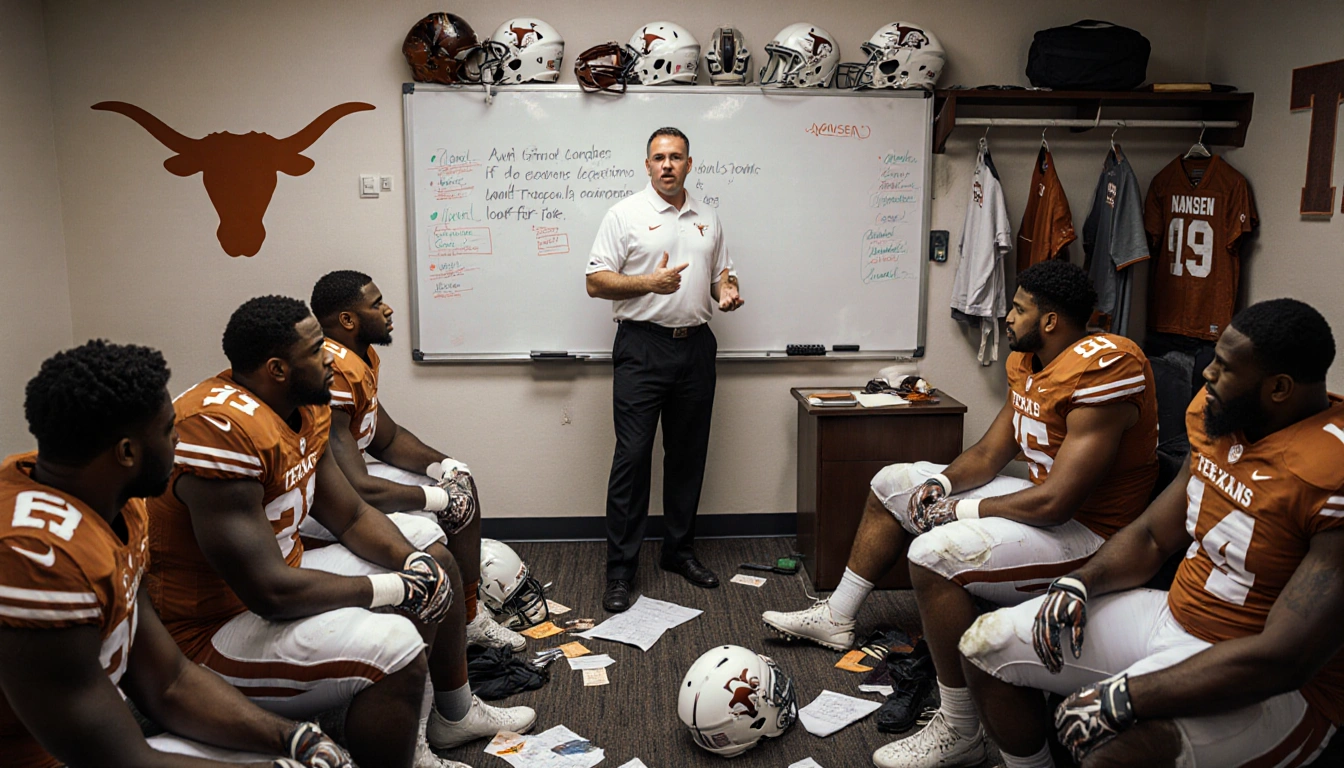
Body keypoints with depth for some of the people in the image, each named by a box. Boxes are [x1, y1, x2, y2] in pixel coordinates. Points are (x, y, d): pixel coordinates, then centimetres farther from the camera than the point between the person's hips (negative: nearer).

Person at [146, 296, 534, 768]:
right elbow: (270, 591, -31)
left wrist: (414, 563, -9)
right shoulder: (223, 428, -29)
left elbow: (351, 516, 10)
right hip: (213, 629, -10)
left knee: (430, 551, 17)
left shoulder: (305, 409, 1)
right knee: (392, 646, -33)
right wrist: (391, 588, -19)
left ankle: (456, 714, 31)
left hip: (278, 582, 10)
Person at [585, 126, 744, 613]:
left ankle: (680, 551, 25)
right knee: (632, 457, -6)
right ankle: (620, 569, 2)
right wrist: (650, 282, -19)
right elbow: (596, 282, -5)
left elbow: (720, 276, 22)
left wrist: (728, 292, -2)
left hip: (695, 347, 5)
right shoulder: (626, 215, 1)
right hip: (643, 348, -5)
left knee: (688, 456, 11)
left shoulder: (708, 219, 15)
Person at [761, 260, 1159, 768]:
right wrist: (942, 483, -10)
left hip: (1088, 531, -10)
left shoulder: (1102, 368, -27)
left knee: (935, 553, -33)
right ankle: (837, 618, 24)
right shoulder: (1027, 361, 4)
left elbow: (1054, 503, -30)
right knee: (893, 482, 14)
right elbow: (989, 452, 10)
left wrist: (958, 510, -19)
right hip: (1042, 496, 11)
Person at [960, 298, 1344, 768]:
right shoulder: (1217, 420, 1)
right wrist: (1078, 583, -8)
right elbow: (1152, 537, 12)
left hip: (1277, 689, -8)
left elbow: (1287, 657, -29)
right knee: (986, 644, 2)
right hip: (1172, 618, 8)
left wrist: (1122, 698, -30)